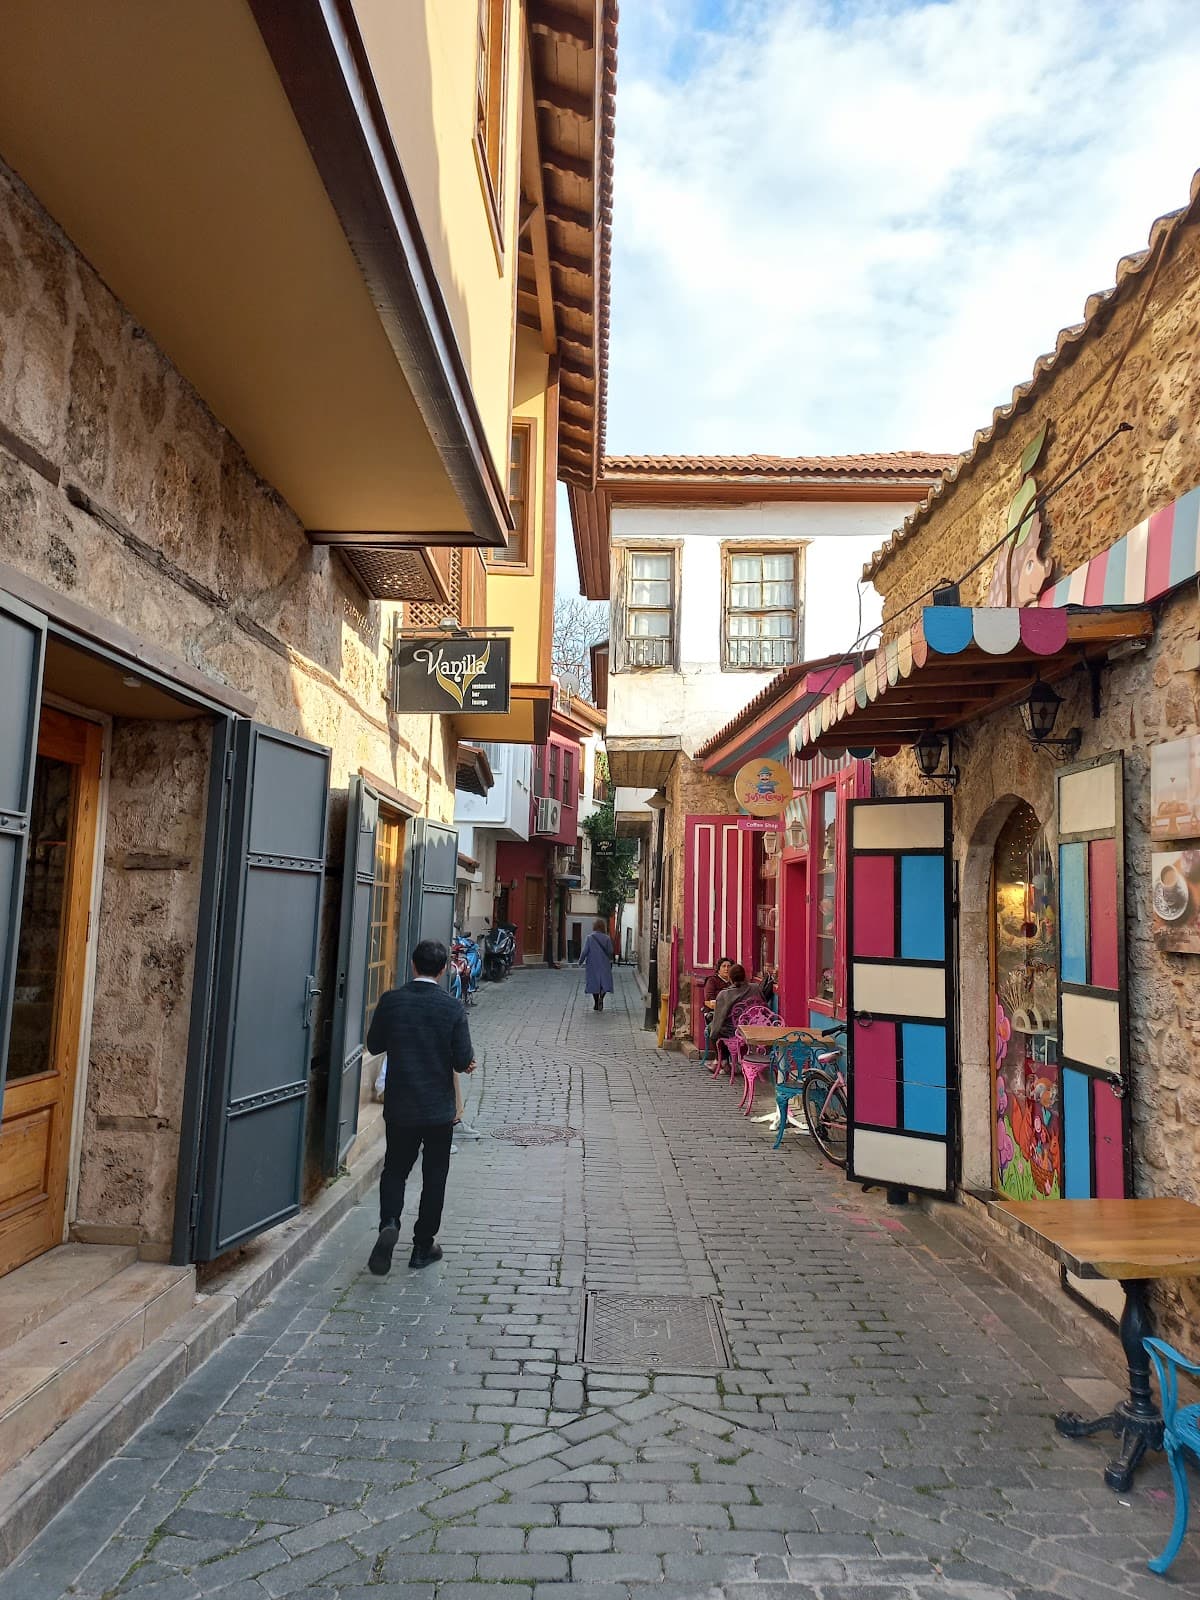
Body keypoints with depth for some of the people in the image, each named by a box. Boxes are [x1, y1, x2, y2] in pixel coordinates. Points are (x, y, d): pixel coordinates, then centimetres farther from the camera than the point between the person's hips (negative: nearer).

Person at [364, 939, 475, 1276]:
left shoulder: (391, 1001, -9)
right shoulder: (452, 1007, -14)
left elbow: (374, 1045, 3)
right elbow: (463, 1061, -13)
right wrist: (468, 1060, 9)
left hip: (400, 1105, 1)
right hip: (439, 1108, -1)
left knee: (394, 1169, 17)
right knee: (434, 1177, 13)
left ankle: (389, 1224, -7)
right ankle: (424, 1246, 21)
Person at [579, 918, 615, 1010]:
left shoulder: (589, 937, -7)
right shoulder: (607, 938, -6)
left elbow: (584, 951, -7)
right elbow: (610, 952, -2)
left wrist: (580, 962, 7)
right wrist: (610, 961, 18)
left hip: (592, 965, 0)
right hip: (604, 965, 0)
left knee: (594, 983, 12)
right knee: (605, 982, 5)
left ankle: (596, 1004, 17)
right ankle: (601, 997, -21)